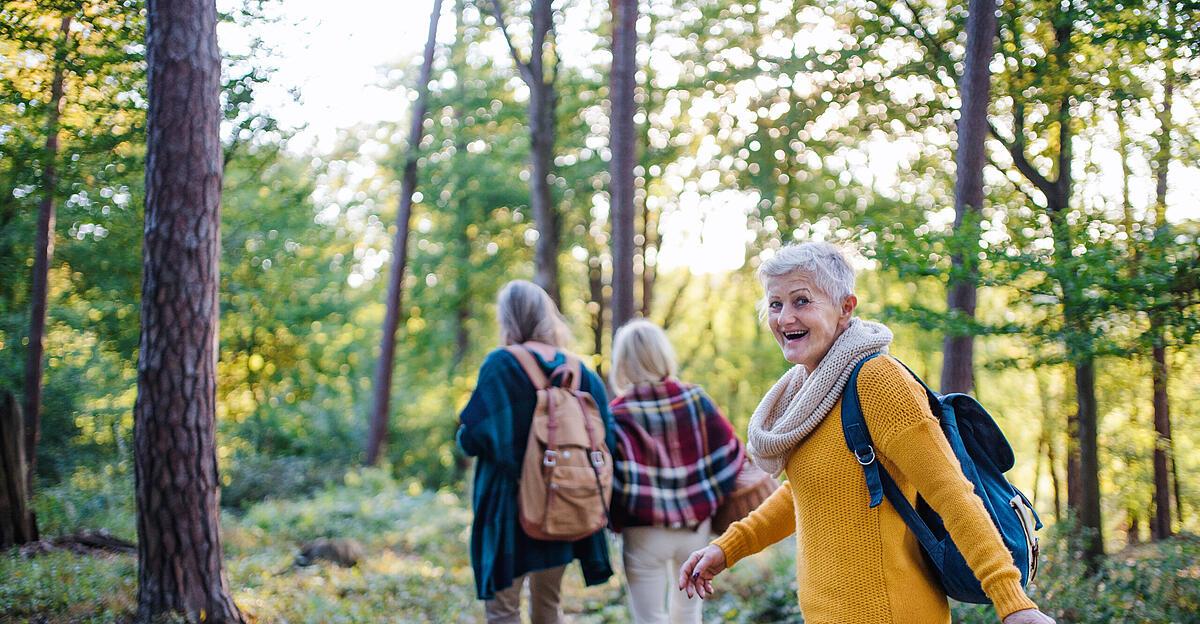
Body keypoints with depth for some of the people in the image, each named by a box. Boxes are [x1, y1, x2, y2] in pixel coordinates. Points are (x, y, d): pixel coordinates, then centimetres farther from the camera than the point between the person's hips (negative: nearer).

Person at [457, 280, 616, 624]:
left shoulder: (500, 365, -12)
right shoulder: (578, 371, 2)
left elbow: (474, 436, -16)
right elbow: (604, 438, 1)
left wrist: (463, 433, 6)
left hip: (509, 506, -5)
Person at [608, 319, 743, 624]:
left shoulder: (620, 414, -14)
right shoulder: (695, 398, -4)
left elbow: (623, 480, -20)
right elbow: (730, 451, 1)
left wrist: (617, 521, -5)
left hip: (645, 533, -3)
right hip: (696, 528, 4)